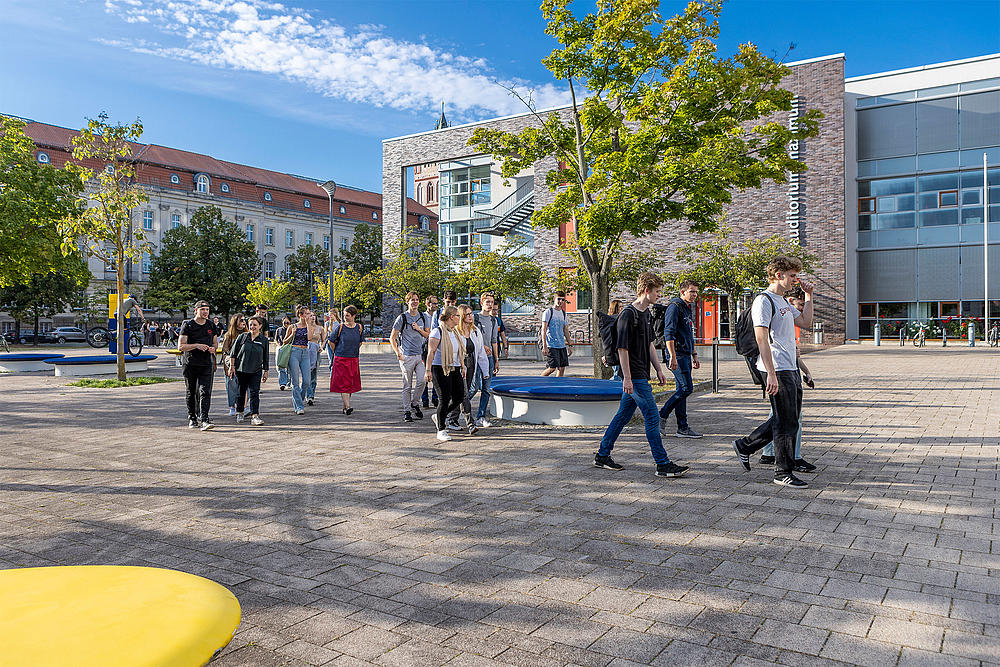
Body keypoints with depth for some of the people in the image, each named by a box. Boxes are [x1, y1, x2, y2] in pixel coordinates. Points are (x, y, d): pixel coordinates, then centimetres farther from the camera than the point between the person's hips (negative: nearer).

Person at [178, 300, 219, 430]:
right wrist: (197, 345, -19)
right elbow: (181, 346, -6)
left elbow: (215, 342, 21)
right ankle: (192, 418, 24)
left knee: (205, 392, -10)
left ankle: (204, 419, -15)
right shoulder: (187, 325, -2)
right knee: (190, 393, 10)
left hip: (207, 364, 1)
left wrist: (213, 348, -2)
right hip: (190, 364, -1)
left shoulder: (212, 325, 9)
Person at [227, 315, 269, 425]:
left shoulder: (264, 340, 3)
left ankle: (255, 416, -7)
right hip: (240, 370, 0)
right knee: (241, 392, 10)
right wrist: (232, 366, 0)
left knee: (255, 393, -6)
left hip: (256, 371, 0)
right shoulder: (242, 336, 1)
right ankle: (239, 413, 27)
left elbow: (265, 357, 9)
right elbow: (233, 352, 4)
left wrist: (265, 371, 9)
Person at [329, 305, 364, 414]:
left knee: (351, 384, 6)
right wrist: (338, 353, 10)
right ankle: (347, 407, -15)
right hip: (341, 359, -3)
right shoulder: (340, 327, -4)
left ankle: (345, 407, 16)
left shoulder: (359, 328, 4)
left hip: (353, 360, 3)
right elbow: (332, 342, 6)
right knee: (343, 384, -10)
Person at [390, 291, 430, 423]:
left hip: (420, 355, 3)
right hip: (407, 356, -3)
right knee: (407, 385, 1)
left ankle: (415, 404, 12)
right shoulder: (402, 317, -1)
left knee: (422, 381, -11)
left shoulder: (424, 317, 10)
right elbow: (392, 338, 2)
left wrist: (419, 329, -5)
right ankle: (407, 411, 11)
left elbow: (428, 335, 14)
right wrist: (398, 353, -7)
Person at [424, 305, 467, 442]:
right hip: (440, 369, -8)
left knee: (459, 397, 4)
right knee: (444, 399, -7)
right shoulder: (437, 332, -10)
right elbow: (431, 351, -15)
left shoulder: (455, 332, 15)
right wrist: (428, 370, -20)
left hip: (455, 369, 8)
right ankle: (441, 430, 5)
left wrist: (463, 367, 23)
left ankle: (438, 417, 25)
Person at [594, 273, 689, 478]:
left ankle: (602, 455, 22)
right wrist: (627, 378, -19)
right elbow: (622, 348, -17)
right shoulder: (628, 315, -15)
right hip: (634, 377, -10)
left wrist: (659, 369, 18)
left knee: (623, 415, 13)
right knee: (652, 418, -7)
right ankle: (663, 465, -1)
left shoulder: (646, 313, 15)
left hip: (641, 375, 10)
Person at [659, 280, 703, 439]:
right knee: (686, 388, -13)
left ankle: (683, 428, 10)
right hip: (678, 355, -10)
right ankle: (662, 416, -2)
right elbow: (669, 333, -19)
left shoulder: (688, 309, 20)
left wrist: (694, 356, 24)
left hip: (686, 356, 10)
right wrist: (673, 357, -25)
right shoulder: (675, 307, -10)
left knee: (682, 390, 8)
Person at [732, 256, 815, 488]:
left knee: (788, 419, 14)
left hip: (791, 369, 10)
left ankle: (745, 445, 25)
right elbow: (762, 338, -20)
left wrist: (808, 295, 15)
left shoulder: (783, 301, 19)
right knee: (786, 422, -3)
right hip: (777, 371, -10)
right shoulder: (764, 301, -12)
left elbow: (805, 322, 24)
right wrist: (771, 374, -24)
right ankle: (783, 473, 9)